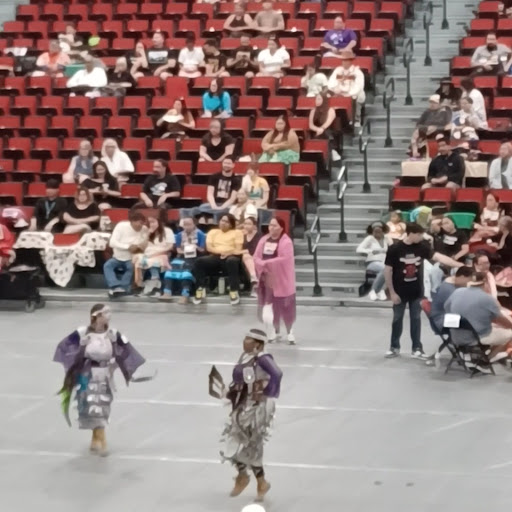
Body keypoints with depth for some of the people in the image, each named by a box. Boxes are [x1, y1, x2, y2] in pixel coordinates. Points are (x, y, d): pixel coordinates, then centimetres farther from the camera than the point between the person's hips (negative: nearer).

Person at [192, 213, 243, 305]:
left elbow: (238, 250, 4)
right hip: (215, 257, 2)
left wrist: (228, 253, -16)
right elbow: (209, 247, 8)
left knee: (232, 261, -41)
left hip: (230, 257, -2)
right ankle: (200, 289, -24)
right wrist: (221, 252, -9)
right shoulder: (213, 232, 24)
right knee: (200, 261, -29)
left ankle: (234, 292, -39)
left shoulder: (237, 232, 16)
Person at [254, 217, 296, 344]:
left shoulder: (286, 242, -11)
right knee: (268, 308, 6)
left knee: (284, 307, 3)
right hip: (266, 279, 5)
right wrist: (263, 265, -15)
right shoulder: (264, 240, 8)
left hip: (281, 280, -5)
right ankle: (274, 331, 21)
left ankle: (289, 332, 19)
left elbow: (284, 259, -22)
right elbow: (256, 257, 5)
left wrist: (267, 263, -20)